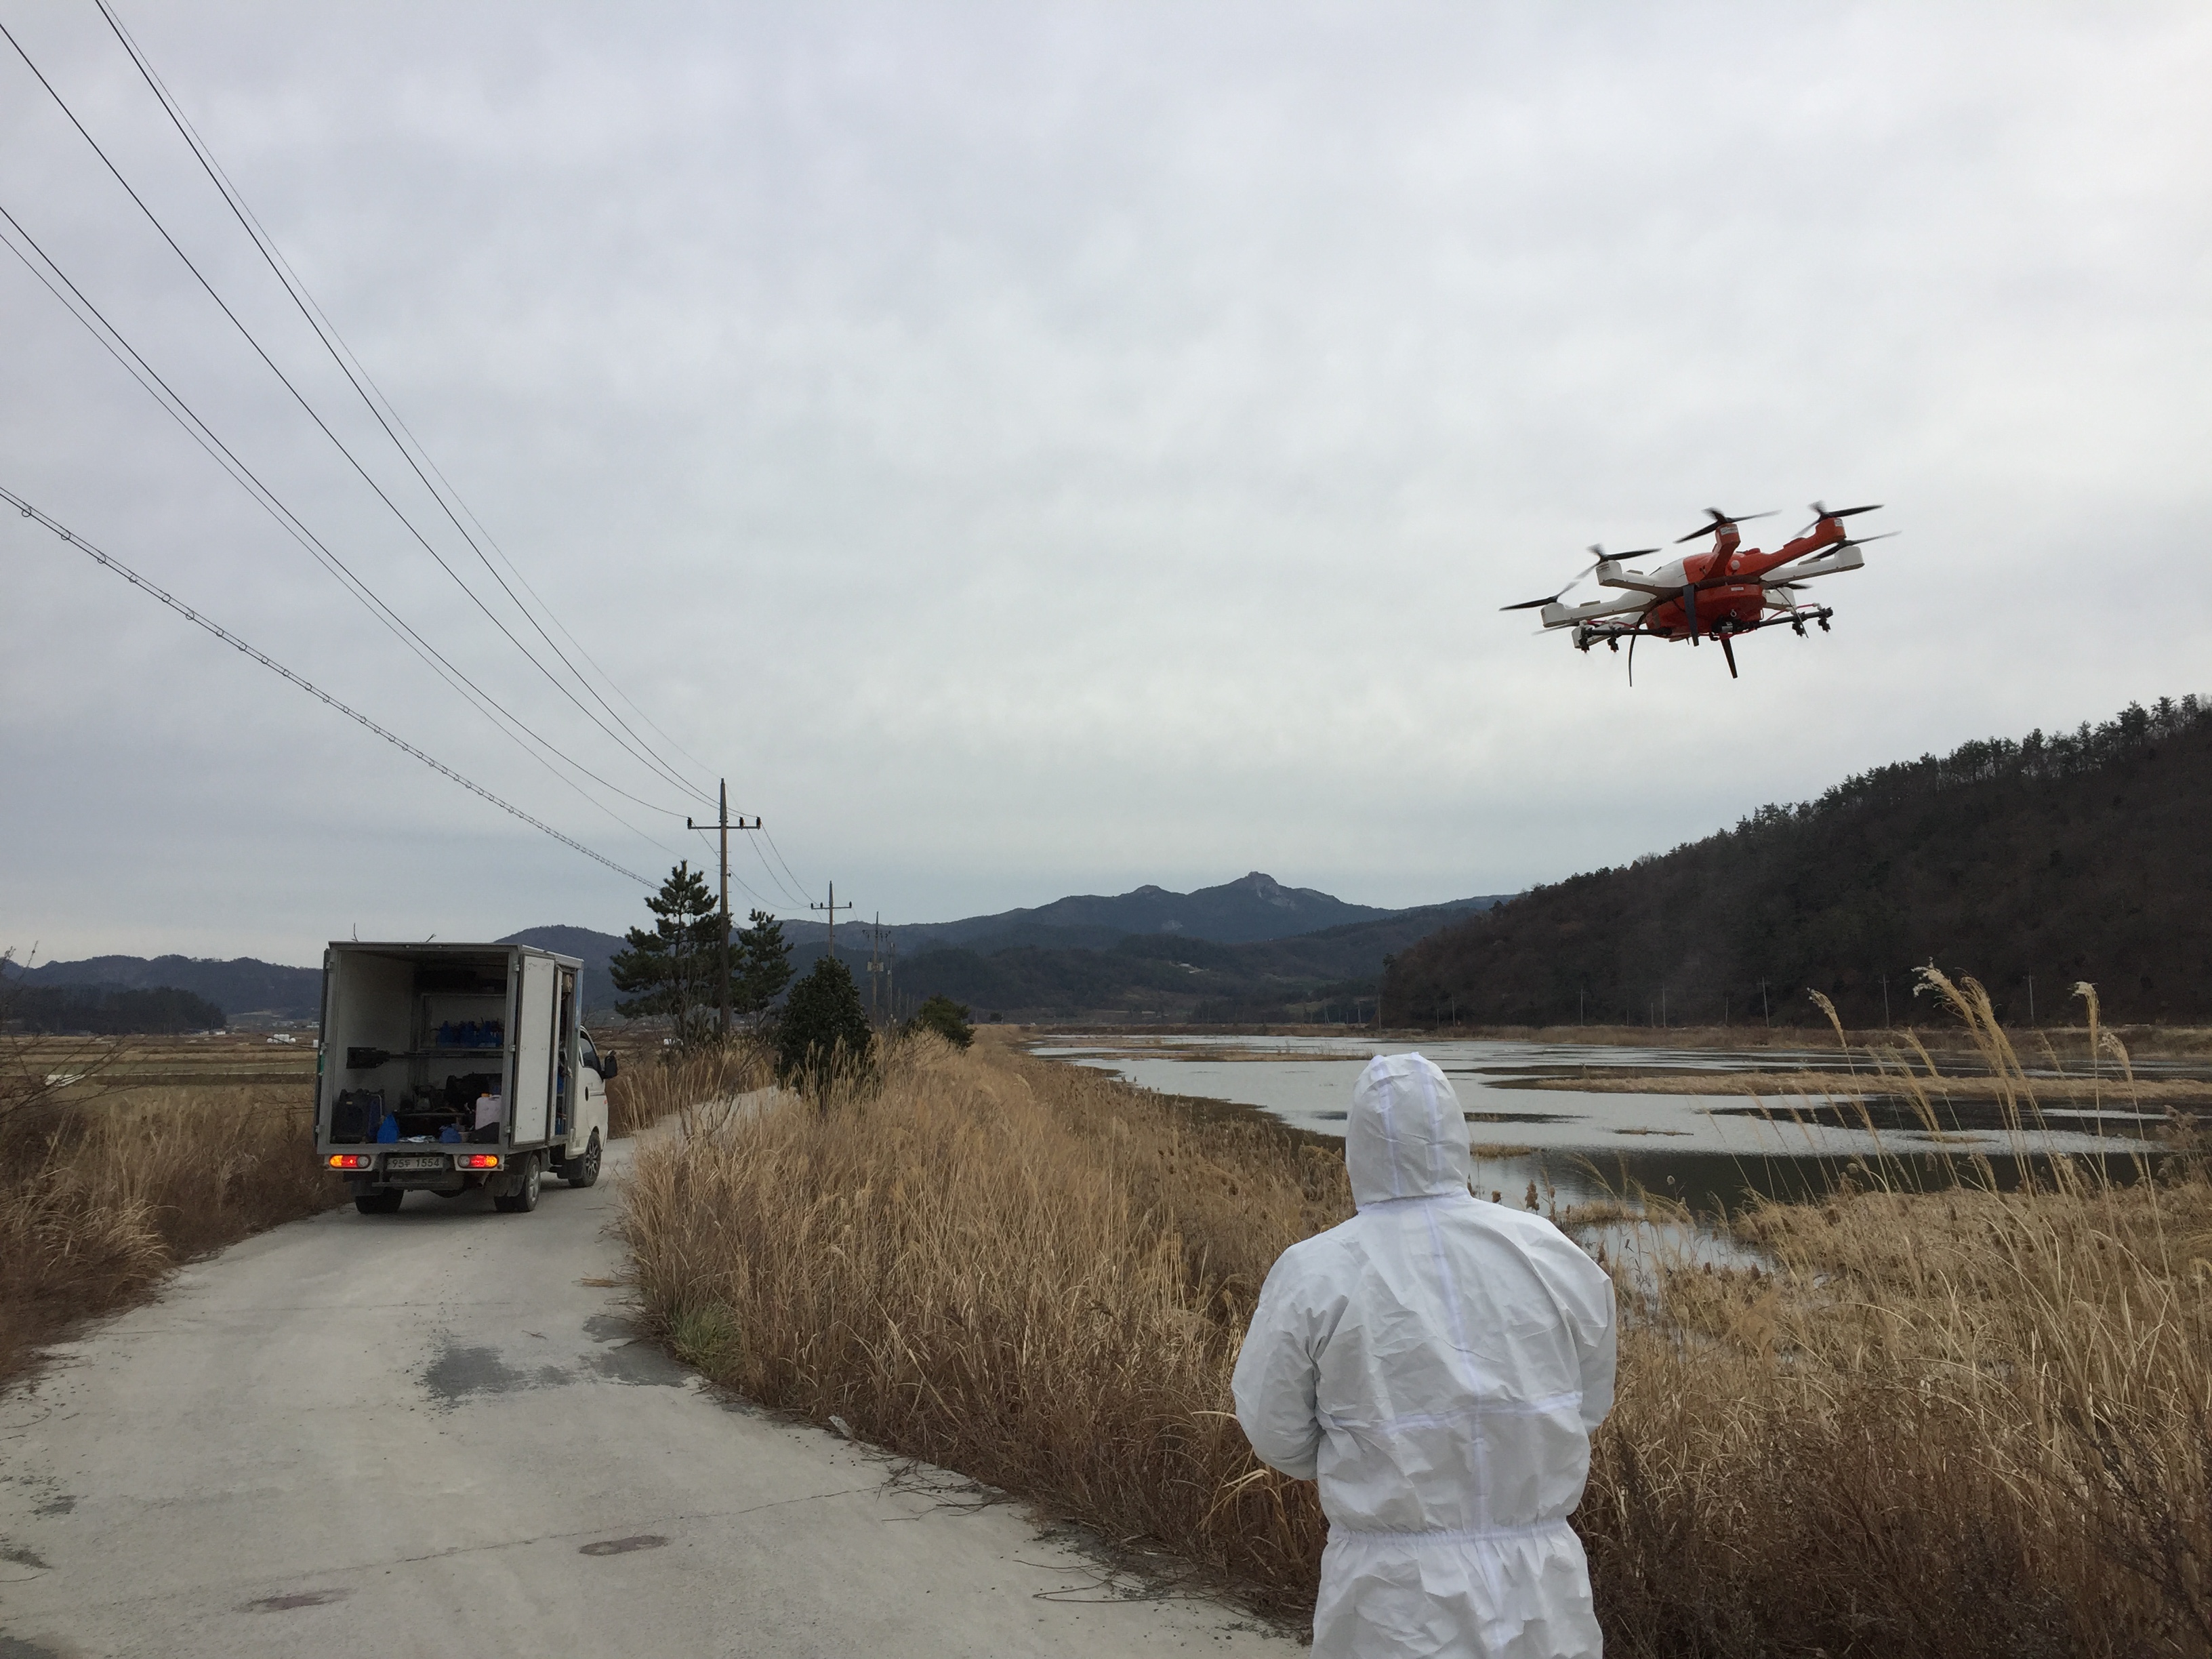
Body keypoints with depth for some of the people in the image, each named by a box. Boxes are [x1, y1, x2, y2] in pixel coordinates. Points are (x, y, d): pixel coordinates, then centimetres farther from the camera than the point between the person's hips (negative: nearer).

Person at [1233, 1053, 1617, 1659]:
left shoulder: (1314, 1274, -13)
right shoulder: (1551, 1253, -6)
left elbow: (1275, 1425, -3)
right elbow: (1587, 1401, 7)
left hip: (1399, 1609, -2)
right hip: (1540, 1592, 2)